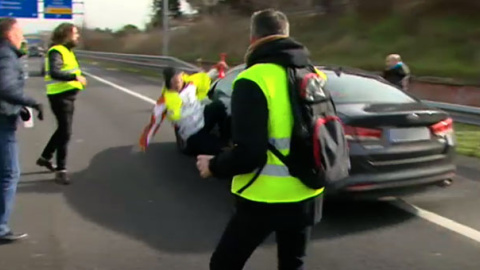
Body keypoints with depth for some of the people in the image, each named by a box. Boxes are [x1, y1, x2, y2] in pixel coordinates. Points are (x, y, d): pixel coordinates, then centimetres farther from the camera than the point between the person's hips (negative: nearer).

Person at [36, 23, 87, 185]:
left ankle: (45, 157, 37)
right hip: (60, 97, -10)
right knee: (65, 133, -8)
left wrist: (78, 78, 4)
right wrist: (76, 77, -33)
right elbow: (54, 73, -31)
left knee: (62, 130, 20)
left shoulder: (67, 50, 16)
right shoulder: (56, 51, -16)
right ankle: (61, 170, -2)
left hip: (68, 95, 10)